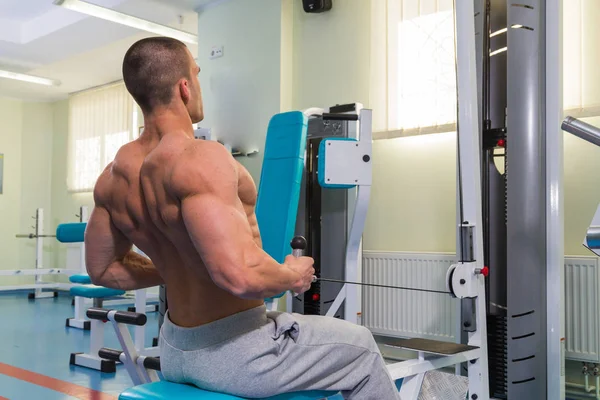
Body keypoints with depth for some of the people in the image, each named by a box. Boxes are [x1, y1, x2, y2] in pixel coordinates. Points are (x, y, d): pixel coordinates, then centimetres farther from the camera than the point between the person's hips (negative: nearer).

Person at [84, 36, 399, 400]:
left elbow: (103, 269, 11)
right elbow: (240, 275, -37)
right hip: (234, 352, -8)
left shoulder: (113, 177, -1)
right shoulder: (201, 159, -27)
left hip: (175, 349, 8)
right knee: (360, 347, 16)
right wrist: (292, 276, -16)